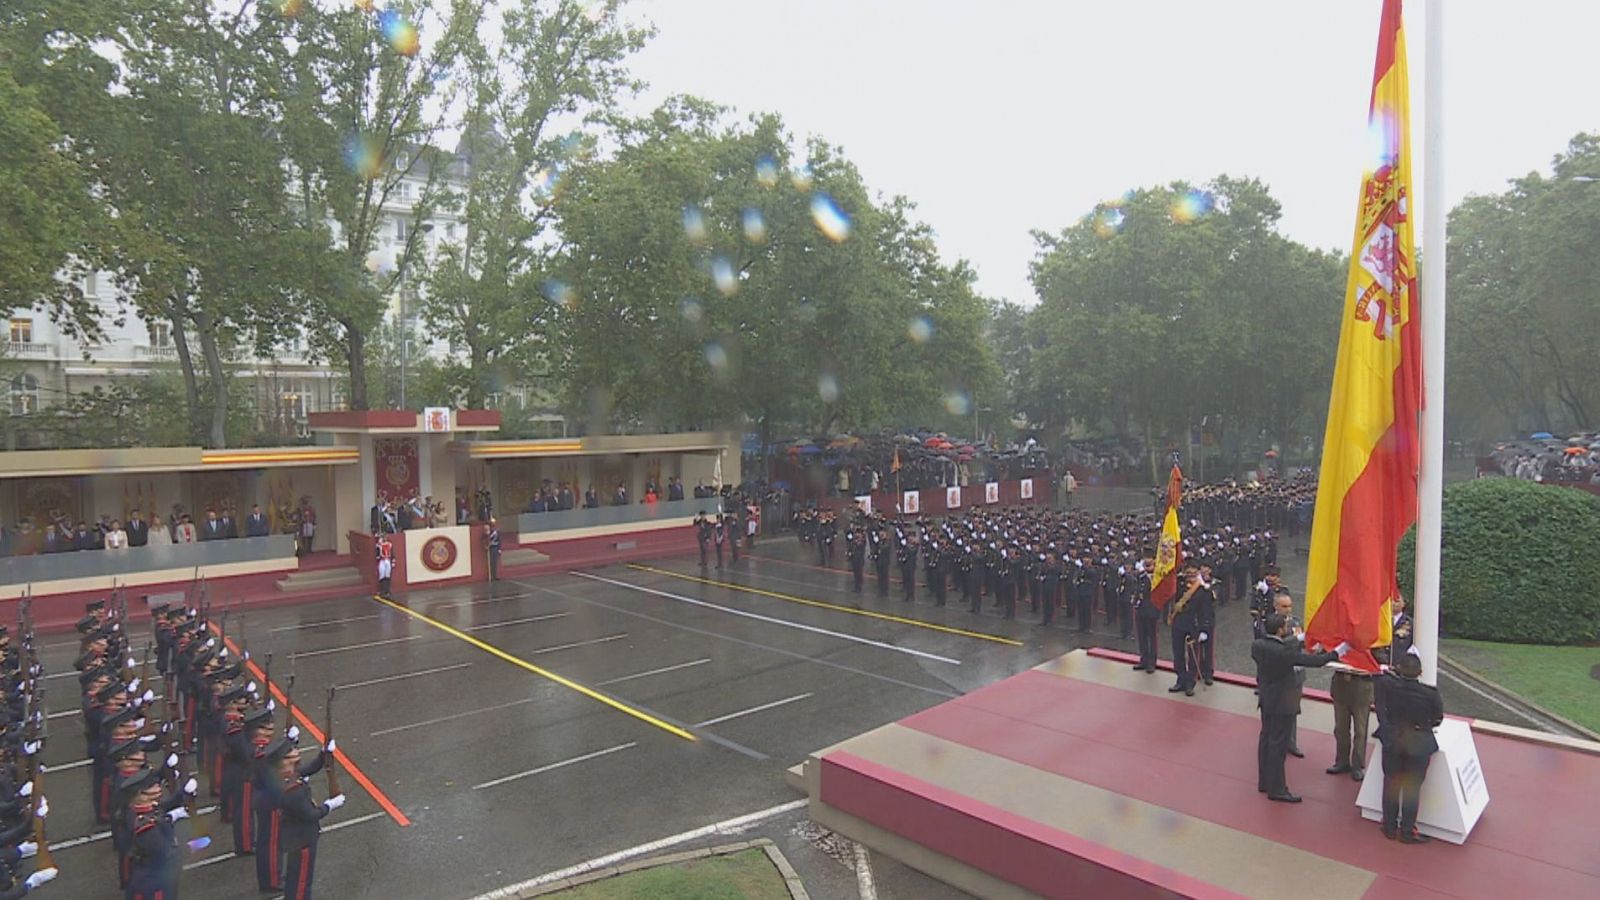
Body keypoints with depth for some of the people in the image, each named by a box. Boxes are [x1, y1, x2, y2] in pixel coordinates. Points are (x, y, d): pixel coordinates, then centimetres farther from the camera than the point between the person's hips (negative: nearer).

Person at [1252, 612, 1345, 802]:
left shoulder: (1257, 646, -7)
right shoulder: (1284, 652, -27)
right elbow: (1315, 661, -20)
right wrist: (1336, 653, -7)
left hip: (1266, 700, 7)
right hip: (1283, 703, -7)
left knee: (1266, 739, 17)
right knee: (1279, 745, 1)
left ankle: (1264, 781, 28)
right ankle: (1277, 789, 10)